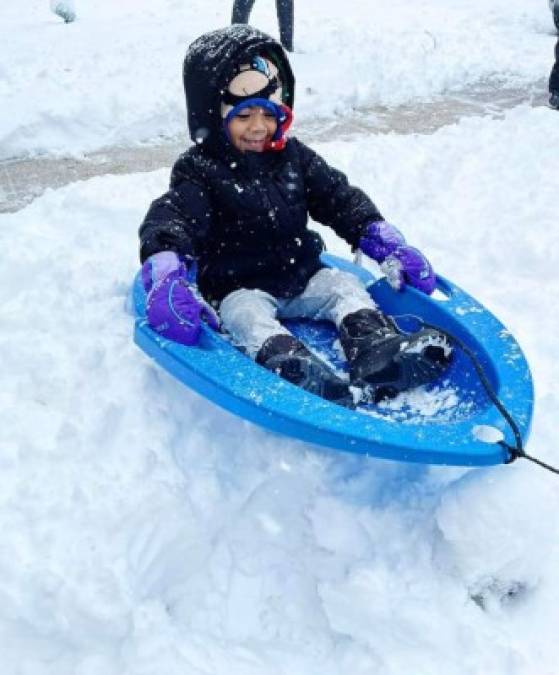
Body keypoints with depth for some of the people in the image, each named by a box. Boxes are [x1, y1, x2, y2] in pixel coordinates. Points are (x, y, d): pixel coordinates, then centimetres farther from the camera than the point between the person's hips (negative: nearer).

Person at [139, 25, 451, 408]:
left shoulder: (293, 156, 6)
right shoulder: (200, 171, -10)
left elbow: (341, 199, 6)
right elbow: (168, 221, -25)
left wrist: (390, 246, -7)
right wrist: (165, 281, -47)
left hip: (301, 276, 5)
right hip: (237, 289, -5)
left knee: (344, 285, -15)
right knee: (244, 313, -33)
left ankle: (379, 350, -38)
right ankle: (292, 368, -60)